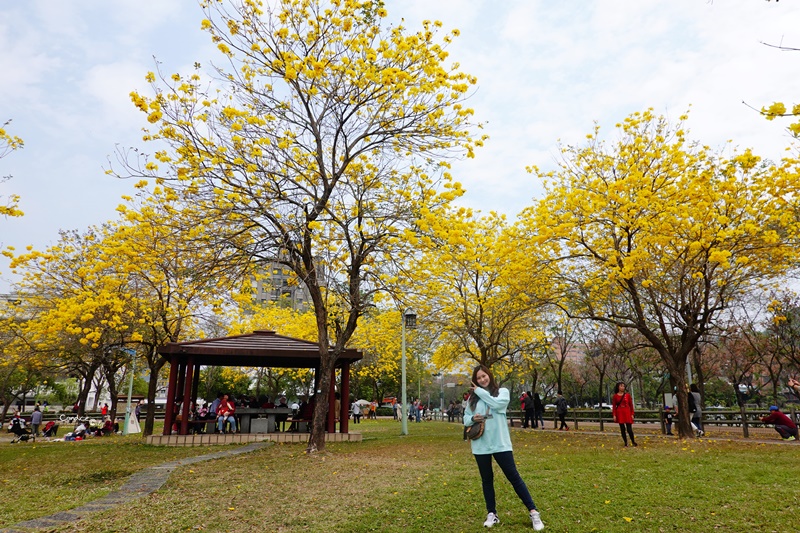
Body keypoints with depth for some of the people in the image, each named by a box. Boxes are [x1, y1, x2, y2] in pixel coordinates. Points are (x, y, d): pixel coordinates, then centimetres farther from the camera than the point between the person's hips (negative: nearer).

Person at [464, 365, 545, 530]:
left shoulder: (502, 392, -1)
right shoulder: (472, 397, 8)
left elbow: (497, 403, -21)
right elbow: (465, 418, 11)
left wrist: (480, 391, -11)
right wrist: (472, 419, -12)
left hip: (500, 444, -3)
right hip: (480, 446, 3)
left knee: (514, 477, 1)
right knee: (486, 480, 12)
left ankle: (533, 512, 10)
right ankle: (491, 514, 24)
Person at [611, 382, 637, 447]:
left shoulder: (627, 395, 3)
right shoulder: (615, 396, 1)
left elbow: (631, 405, 6)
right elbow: (614, 406, 2)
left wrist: (632, 414, 1)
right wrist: (614, 415, -5)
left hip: (627, 413, 0)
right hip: (619, 413, 0)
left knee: (629, 429, -4)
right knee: (622, 429, 4)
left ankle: (633, 442, 16)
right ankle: (626, 443, 14)